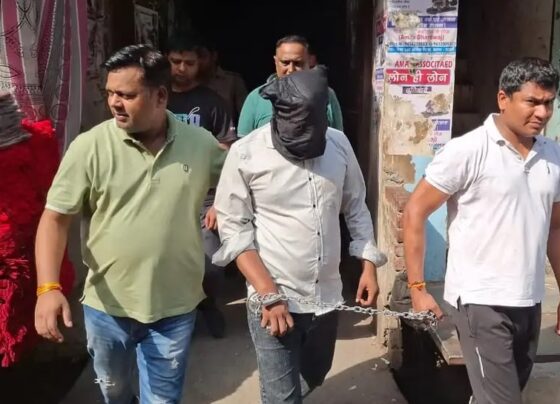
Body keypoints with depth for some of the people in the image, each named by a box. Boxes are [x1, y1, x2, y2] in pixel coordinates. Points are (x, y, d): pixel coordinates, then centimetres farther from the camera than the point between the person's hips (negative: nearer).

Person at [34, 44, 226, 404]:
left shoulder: (201, 144, -6)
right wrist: (48, 287, -21)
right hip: (106, 306, 1)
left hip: (175, 308, 0)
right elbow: (55, 218, -10)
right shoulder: (89, 147, -11)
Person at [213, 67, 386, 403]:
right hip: (275, 299, -5)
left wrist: (369, 264, 4)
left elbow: (356, 207, 10)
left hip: (327, 295, 5)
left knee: (314, 376, 25)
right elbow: (234, 228, -11)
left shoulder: (339, 143, -2)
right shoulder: (246, 154, -13)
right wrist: (268, 293, -16)